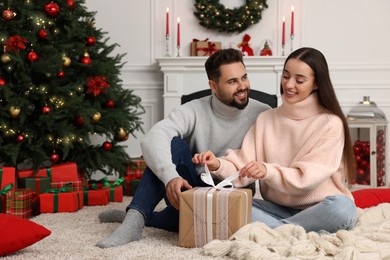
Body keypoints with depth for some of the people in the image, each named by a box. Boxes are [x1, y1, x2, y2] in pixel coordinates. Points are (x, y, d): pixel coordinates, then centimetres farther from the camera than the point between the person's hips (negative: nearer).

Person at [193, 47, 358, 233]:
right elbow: (244, 168, -1)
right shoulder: (266, 119, 8)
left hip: (319, 211, -3)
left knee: (342, 207, -36)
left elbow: (308, 176, -16)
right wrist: (219, 165, -22)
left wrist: (268, 171, -32)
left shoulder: (331, 123, -5)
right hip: (278, 209, 3)